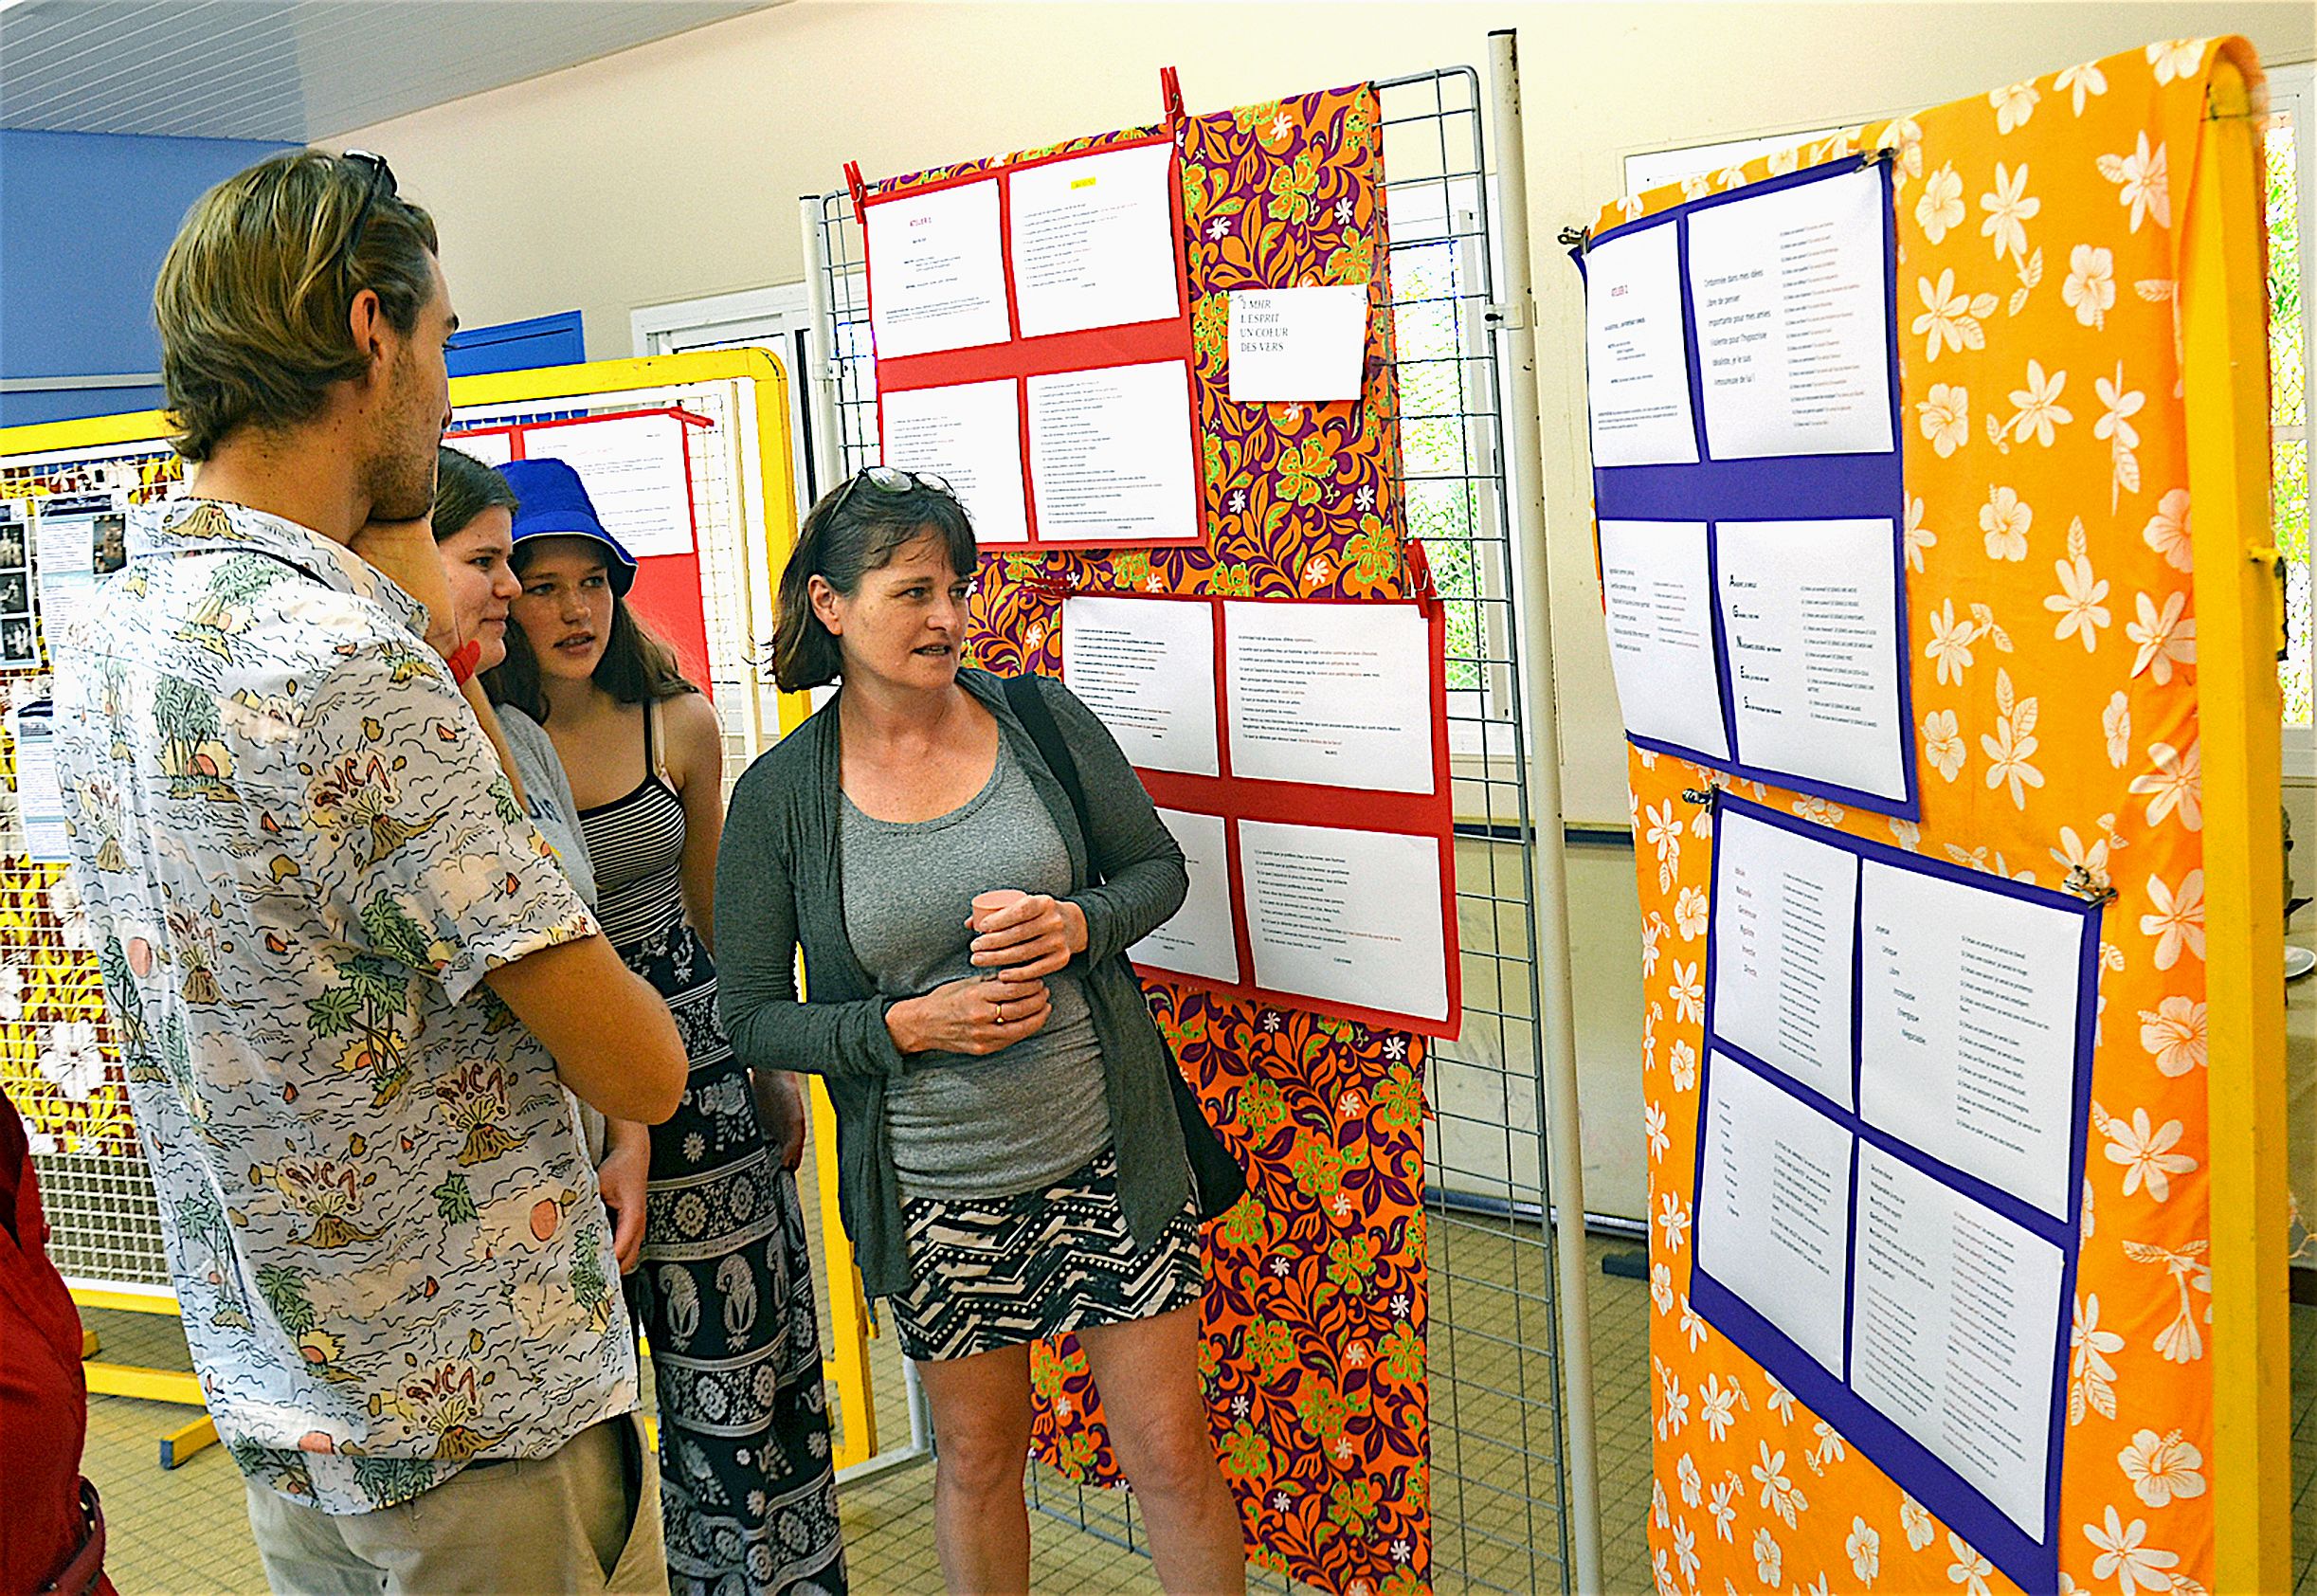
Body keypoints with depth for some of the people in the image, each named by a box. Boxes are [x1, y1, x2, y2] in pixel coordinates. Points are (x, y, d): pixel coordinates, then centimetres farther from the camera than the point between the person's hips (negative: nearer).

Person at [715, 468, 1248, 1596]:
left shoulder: (1042, 721, -4)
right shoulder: (780, 796, -7)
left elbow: (1159, 868, 7)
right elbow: (753, 1017, -4)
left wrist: (1077, 923, -14)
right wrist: (912, 1025, -18)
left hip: (1107, 1160, 1)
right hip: (934, 1194, 0)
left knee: (1173, 1454, 8)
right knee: (977, 1457, 18)